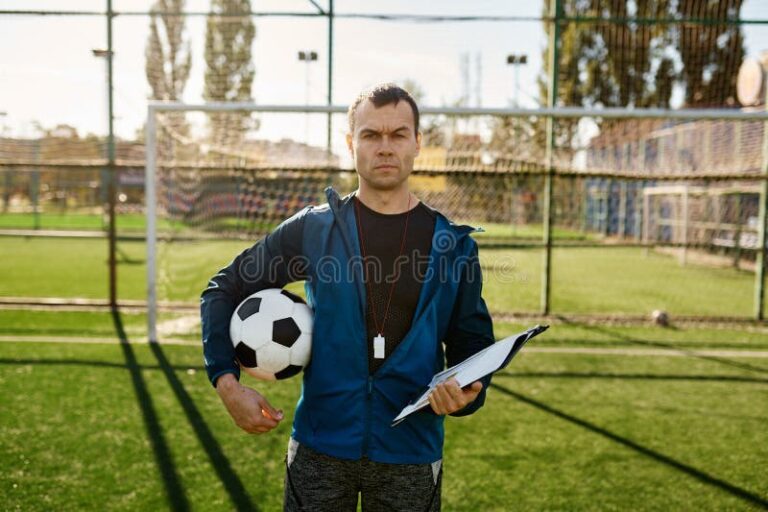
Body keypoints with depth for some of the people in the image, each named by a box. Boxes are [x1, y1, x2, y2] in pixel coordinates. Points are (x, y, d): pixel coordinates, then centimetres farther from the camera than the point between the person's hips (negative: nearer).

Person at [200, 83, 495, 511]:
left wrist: (466, 394, -17)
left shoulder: (454, 246, -1)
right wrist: (226, 381, -6)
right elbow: (224, 290, 4)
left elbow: (472, 345, 5)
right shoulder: (313, 228, -3)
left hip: (411, 455, 1)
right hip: (320, 449, 0)